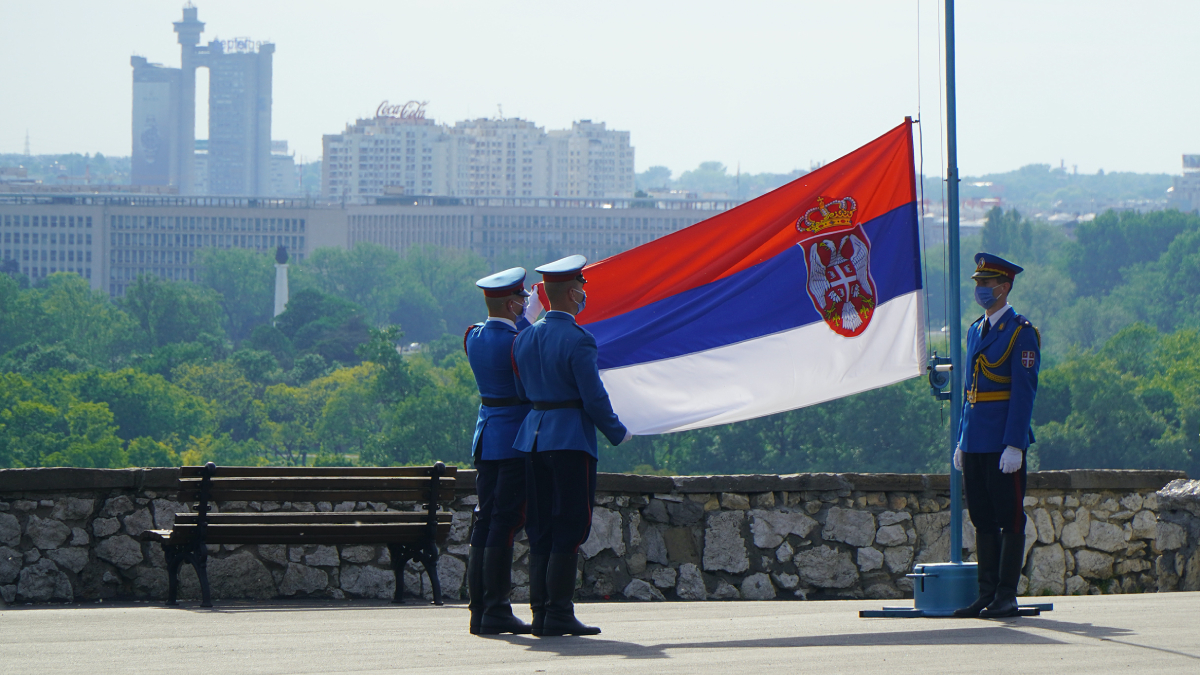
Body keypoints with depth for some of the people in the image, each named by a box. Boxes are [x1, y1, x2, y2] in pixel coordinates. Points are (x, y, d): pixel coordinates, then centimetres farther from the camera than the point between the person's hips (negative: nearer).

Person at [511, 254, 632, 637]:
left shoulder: (524, 339, 9)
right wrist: (618, 434, 1)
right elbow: (594, 398, -13)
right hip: (571, 440, -7)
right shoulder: (577, 340, -14)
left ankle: (540, 613, 7)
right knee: (569, 528, -4)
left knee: (541, 530, 9)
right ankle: (559, 614, -6)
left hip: (533, 438, 7)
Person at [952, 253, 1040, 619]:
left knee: (1010, 519, -2)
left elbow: (1024, 392, -12)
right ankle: (987, 593, 13)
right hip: (975, 443, 8)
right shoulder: (975, 331, 16)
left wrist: (1014, 445, -18)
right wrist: (962, 440, 17)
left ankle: (1007, 596, 0)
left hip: (1004, 443, -8)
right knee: (983, 519, 9)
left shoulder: (1022, 332, -7)